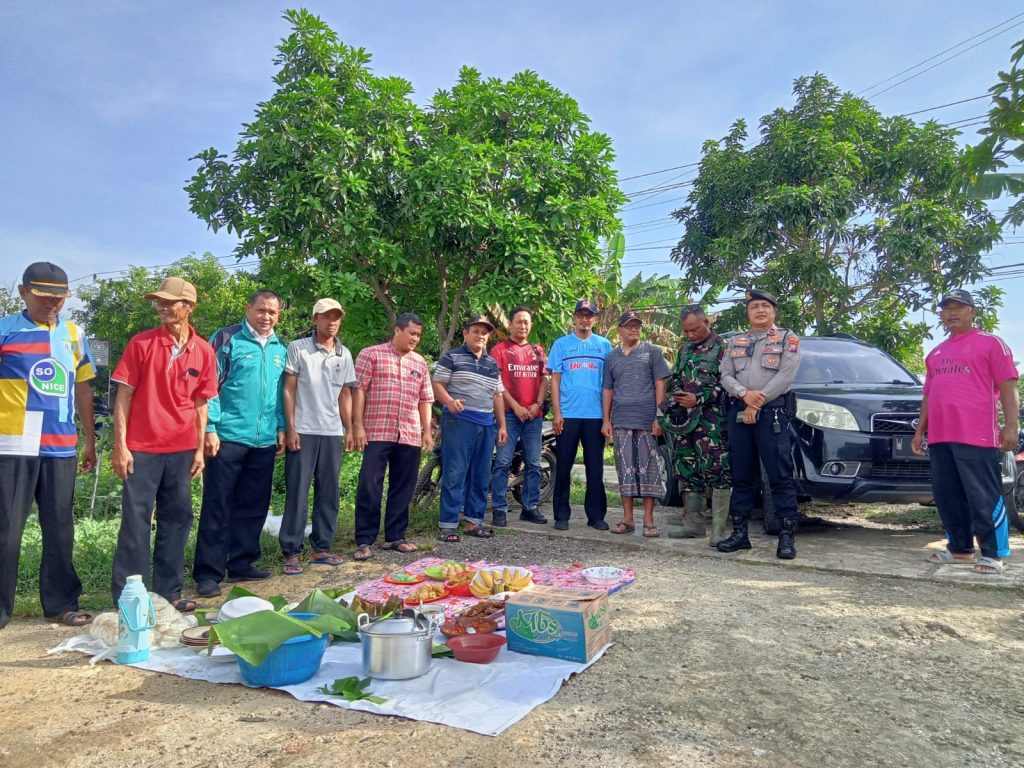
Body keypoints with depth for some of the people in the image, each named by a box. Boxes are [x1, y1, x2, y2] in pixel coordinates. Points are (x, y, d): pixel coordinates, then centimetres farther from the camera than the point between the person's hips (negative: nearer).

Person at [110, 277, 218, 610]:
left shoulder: (204, 351, 3)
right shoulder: (141, 343, -3)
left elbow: (200, 403, 8)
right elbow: (124, 396, -3)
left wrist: (199, 449, 5)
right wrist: (119, 445, -8)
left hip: (182, 448, 3)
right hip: (142, 447, -3)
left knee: (176, 518, 9)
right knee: (136, 520, 1)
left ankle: (169, 591, 21)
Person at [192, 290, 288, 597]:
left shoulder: (280, 348, 13)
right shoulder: (226, 339, -3)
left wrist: (281, 427, 13)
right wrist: (210, 428, -12)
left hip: (265, 441, 6)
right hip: (228, 437, -6)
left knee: (253, 506, 11)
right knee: (217, 506, -1)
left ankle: (241, 563, 23)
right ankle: (208, 572, 7)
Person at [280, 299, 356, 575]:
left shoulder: (344, 354, 12)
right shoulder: (297, 348, 0)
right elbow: (289, 390, -2)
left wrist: (349, 430, 10)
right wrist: (290, 428, -8)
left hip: (333, 433, 4)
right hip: (303, 431, -4)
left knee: (329, 494, 7)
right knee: (297, 493, -1)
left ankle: (320, 548, 18)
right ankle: (291, 552, 7)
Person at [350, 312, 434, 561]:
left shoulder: (420, 363, 16)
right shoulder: (371, 355, 2)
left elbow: (425, 399, 17)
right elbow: (358, 391, -3)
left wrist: (427, 431, 11)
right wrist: (358, 426, -10)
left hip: (410, 436, 5)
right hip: (377, 433, -5)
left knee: (402, 488, 9)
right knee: (369, 486, -5)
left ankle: (395, 537, 20)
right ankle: (364, 540, 4)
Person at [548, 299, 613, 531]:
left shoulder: (604, 345, 10)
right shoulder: (561, 343, 7)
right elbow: (555, 379, 3)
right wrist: (556, 413, -5)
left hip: (596, 415, 1)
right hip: (567, 415, -1)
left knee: (595, 467, 6)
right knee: (563, 467, 3)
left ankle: (596, 515, 15)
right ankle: (561, 516, 12)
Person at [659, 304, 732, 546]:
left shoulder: (721, 347, -3)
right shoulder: (685, 350, 19)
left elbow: (726, 384, -10)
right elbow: (673, 379, 25)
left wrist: (699, 398, -16)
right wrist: (677, 393, 4)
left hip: (711, 421, -7)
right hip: (683, 420, 7)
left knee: (717, 470, -10)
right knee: (688, 472, 10)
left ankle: (719, 528, -4)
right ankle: (694, 524, 20)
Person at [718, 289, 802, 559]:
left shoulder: (787, 339, 6)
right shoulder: (735, 342, 16)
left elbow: (785, 376, -7)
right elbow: (725, 376, 6)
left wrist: (758, 403, -13)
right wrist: (745, 395, -13)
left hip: (772, 412, -4)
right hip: (739, 412, 4)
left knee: (780, 476, -6)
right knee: (741, 476, 7)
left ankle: (787, 535, -2)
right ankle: (739, 532, 13)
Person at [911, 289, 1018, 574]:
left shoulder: (990, 343, 3)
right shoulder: (935, 353, 22)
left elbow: (1007, 386, -4)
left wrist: (1010, 426, -13)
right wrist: (920, 430, 20)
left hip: (976, 435, -7)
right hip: (939, 436, 7)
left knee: (984, 497, -4)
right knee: (946, 495, 9)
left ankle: (995, 554, 4)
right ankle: (960, 548, 19)